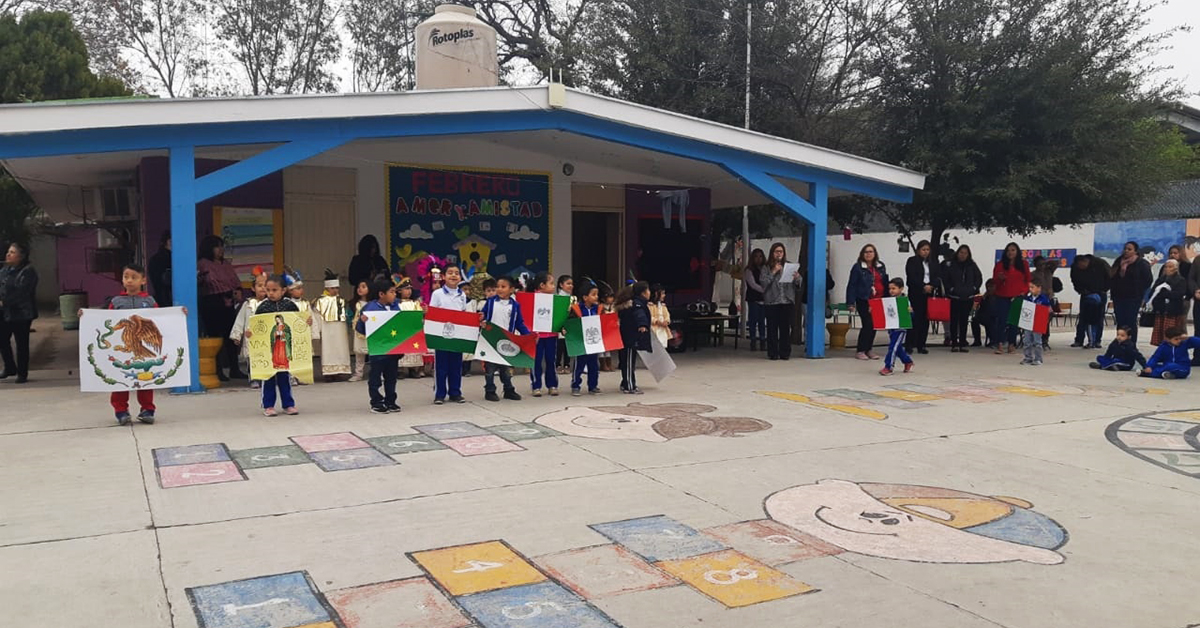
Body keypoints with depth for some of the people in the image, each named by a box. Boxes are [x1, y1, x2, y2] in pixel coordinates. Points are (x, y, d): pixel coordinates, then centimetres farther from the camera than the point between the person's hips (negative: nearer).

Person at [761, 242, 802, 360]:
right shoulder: (766, 268, 6)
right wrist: (773, 272, -13)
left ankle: (785, 353, 5)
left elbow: (797, 283, 7)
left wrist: (797, 278, -15)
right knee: (772, 328, 0)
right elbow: (763, 282, -7)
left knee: (786, 328, 0)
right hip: (771, 301, -1)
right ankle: (773, 353, 5)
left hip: (787, 301, 1)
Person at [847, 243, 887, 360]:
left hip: (878, 301, 5)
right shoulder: (858, 267, -5)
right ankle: (861, 351, 2)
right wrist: (851, 302, -11)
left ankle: (868, 349, 19)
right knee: (868, 324, -9)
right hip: (863, 301, -5)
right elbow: (851, 285, -6)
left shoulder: (881, 267, 10)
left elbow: (885, 283, 14)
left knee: (875, 325, 7)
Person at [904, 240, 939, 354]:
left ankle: (921, 345, 7)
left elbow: (938, 277, 8)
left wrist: (931, 285, -12)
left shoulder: (932, 263, 16)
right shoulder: (912, 261, 1)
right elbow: (911, 277, -10)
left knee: (925, 319, 3)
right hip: (916, 294, -5)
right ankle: (909, 344, -8)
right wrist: (923, 286, -18)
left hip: (929, 294, 5)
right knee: (915, 318, -10)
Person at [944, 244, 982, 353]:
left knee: (964, 320, 7)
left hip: (968, 298, 2)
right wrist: (951, 289, -4)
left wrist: (974, 289, 4)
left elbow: (979, 278, 13)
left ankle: (962, 344, 11)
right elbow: (945, 279, 2)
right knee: (954, 320, -2)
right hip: (955, 297, -2)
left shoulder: (972, 265, 5)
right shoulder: (951, 265, -2)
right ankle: (954, 344, 2)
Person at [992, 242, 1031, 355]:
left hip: (1017, 297, 1)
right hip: (1002, 297, -1)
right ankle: (1000, 344, -10)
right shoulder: (1000, 265, 5)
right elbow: (995, 281, 8)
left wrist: (1025, 291, -5)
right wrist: (1000, 278, -14)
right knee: (1001, 320, -9)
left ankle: (1011, 344, 8)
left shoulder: (1023, 264, 7)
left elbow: (1028, 279, 10)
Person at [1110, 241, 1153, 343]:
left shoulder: (1142, 264, -4)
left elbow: (1148, 280, -4)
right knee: (1120, 322, 5)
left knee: (1131, 322, -4)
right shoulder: (1119, 262, 10)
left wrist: (1139, 291, -3)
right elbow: (1111, 278, 16)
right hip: (1119, 296, 5)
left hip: (1133, 297, -4)